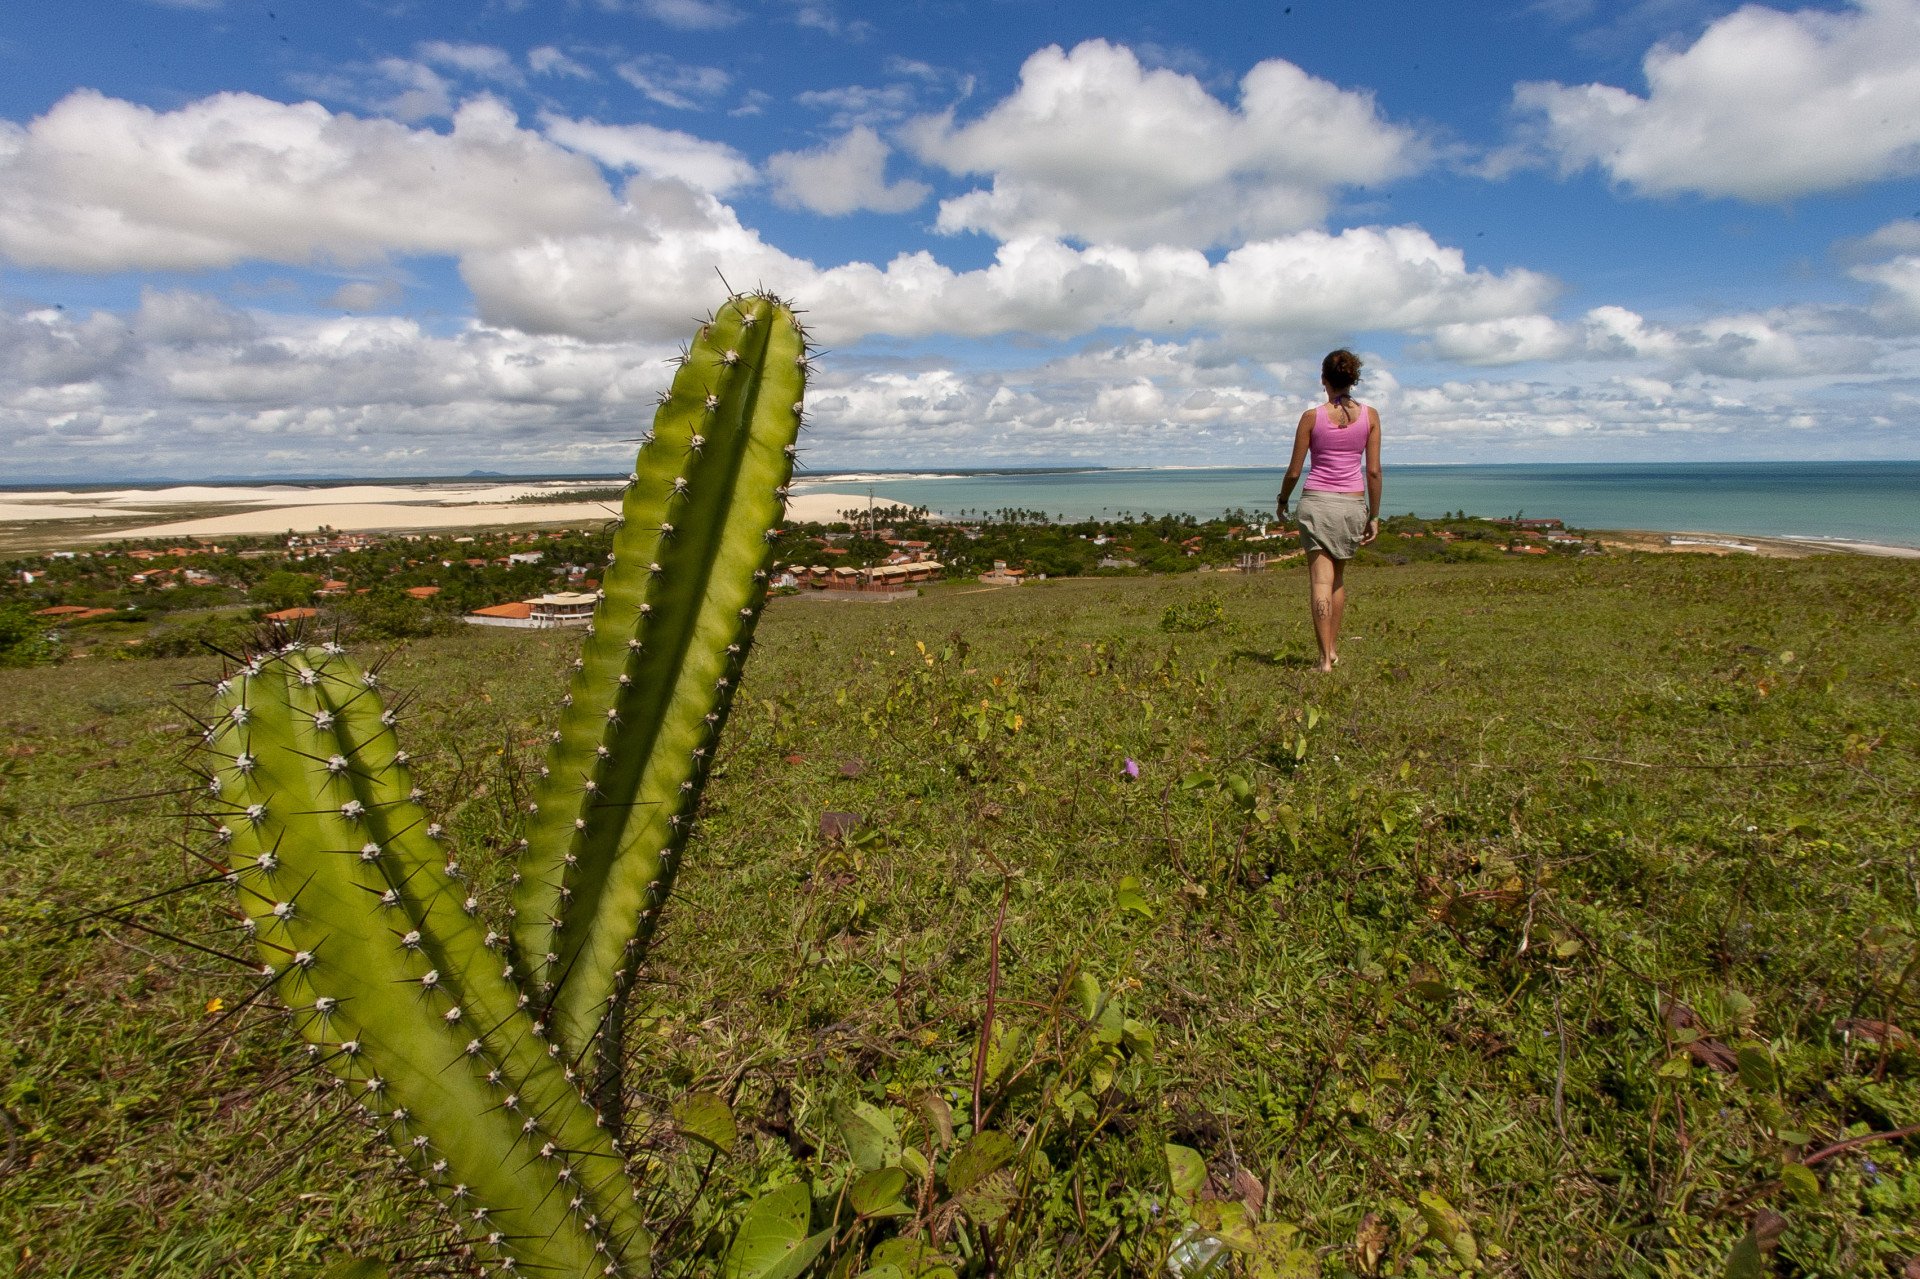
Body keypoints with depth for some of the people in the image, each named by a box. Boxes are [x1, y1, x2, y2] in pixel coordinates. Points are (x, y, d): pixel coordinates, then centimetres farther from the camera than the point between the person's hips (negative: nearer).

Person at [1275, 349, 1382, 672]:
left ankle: (1325, 657, -9)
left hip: (1316, 500, -3)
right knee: (1338, 578, 20)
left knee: (1320, 580, -3)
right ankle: (1333, 649, 24)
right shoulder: (1370, 416, 2)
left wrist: (1282, 501, 17)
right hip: (1353, 503, 3)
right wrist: (1374, 516, 8)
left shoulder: (1312, 417, -4)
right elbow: (1373, 470, 1)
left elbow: (1294, 471, -1)